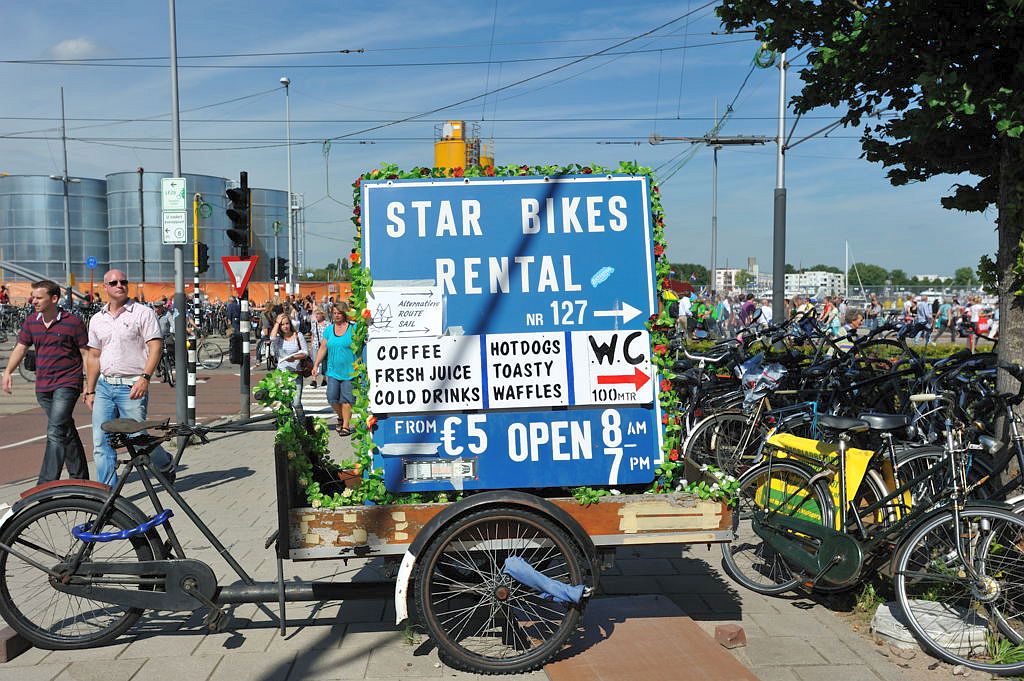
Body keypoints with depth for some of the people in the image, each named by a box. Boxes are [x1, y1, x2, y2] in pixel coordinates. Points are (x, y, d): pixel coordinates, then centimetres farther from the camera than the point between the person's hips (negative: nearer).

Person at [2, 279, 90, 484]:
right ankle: (80, 479, 26)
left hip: (67, 384, -6)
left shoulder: (72, 322, -7)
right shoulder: (31, 322, 9)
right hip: (43, 386, 6)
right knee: (66, 432, 15)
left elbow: (86, 354, -4)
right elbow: (21, 347, 13)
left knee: (56, 432, -15)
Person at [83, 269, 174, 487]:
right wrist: (90, 391, 16)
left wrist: (145, 377, -21)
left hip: (132, 387, -5)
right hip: (104, 386, 5)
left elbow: (156, 346, -10)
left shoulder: (143, 313, -3)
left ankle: (166, 466, 25)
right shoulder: (97, 319, 13)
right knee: (101, 443, 1)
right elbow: (93, 357, 18)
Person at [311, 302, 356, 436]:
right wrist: (316, 365, 10)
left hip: (349, 371, -4)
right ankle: (341, 417, 23)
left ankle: (346, 425, 6)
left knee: (346, 399, -3)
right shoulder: (329, 330, 10)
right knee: (332, 397, -2)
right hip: (333, 370, 4)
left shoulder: (352, 328, -2)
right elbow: (323, 348, 14)